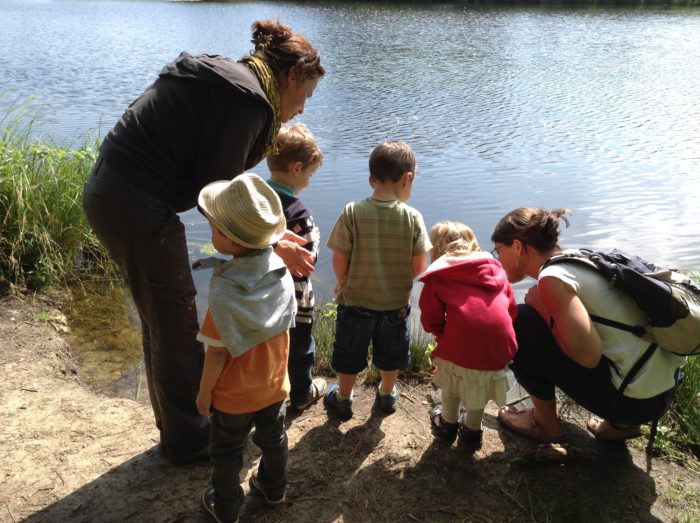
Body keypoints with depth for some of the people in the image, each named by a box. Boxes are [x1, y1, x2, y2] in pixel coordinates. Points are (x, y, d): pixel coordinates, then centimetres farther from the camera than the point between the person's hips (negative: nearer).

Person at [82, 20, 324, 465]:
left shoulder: (225, 76, 14)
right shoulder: (248, 98, -16)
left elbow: (208, 177, 14)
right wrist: (271, 245, -7)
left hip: (109, 193, 10)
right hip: (139, 208, -10)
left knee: (163, 322, 22)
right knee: (177, 328, 7)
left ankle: (178, 425, 42)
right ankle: (189, 440, 29)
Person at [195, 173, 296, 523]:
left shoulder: (224, 292, -32)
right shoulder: (283, 274, -16)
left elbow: (218, 352, -23)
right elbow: (285, 328, -4)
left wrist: (204, 391, -7)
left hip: (233, 395, -4)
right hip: (273, 385, 5)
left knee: (227, 451, 20)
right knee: (273, 438, 27)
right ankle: (273, 488, 49)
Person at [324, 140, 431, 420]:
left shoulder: (352, 213, -19)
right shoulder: (413, 218, -16)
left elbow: (340, 260, -15)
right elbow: (419, 265, -10)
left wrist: (342, 281, 6)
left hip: (355, 301, -1)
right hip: (396, 303, 1)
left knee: (349, 355, 21)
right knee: (390, 355, 25)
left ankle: (342, 399, 39)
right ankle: (387, 395, 46)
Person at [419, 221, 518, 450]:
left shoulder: (437, 277, 8)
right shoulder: (495, 267, 20)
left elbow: (431, 319, 3)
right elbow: (512, 310, 18)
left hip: (461, 345, -3)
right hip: (500, 346, 3)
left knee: (452, 378, 27)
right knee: (481, 381, 28)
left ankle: (448, 423, 48)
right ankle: (472, 431, 45)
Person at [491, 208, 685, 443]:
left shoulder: (553, 276, -16)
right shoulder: (575, 261, 10)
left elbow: (588, 355, -23)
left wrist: (540, 306, -10)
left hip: (635, 399, -9)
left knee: (520, 323, -8)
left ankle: (546, 423, 11)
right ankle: (620, 421, 22)